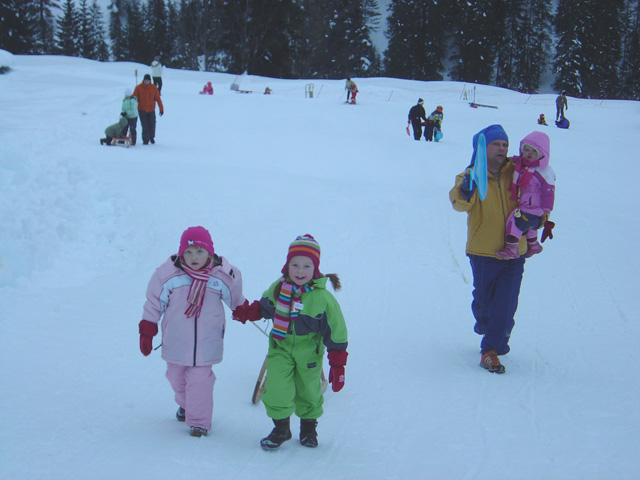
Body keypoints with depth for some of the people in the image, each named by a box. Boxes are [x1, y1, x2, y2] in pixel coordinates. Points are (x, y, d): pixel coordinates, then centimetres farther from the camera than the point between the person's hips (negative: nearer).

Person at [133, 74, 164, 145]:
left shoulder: (153, 88, -2)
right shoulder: (138, 88, -5)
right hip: (142, 110, -1)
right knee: (145, 126, -5)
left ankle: (152, 137, 31)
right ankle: (145, 140, 5)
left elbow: (158, 98, 2)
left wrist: (161, 109, 1)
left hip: (151, 110, 1)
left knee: (152, 125, 7)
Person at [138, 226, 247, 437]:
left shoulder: (223, 276, -9)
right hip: (176, 340, 2)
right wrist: (146, 332, 1)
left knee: (200, 380, -6)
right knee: (176, 376, 17)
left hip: (206, 342, -2)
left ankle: (199, 421, 5)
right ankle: (186, 405, 44)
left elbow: (235, 299, 14)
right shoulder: (168, 274, -11)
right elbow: (154, 304, 0)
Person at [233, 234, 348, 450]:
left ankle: (308, 427, 38)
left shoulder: (323, 298, -18)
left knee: (308, 391, 13)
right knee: (277, 389, -11)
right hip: (280, 347, 2)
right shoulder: (278, 288, -9)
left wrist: (337, 366, -12)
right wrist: (247, 313, -4)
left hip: (309, 352, -1)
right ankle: (281, 428, 11)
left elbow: (337, 334, -12)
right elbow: (264, 307, 14)